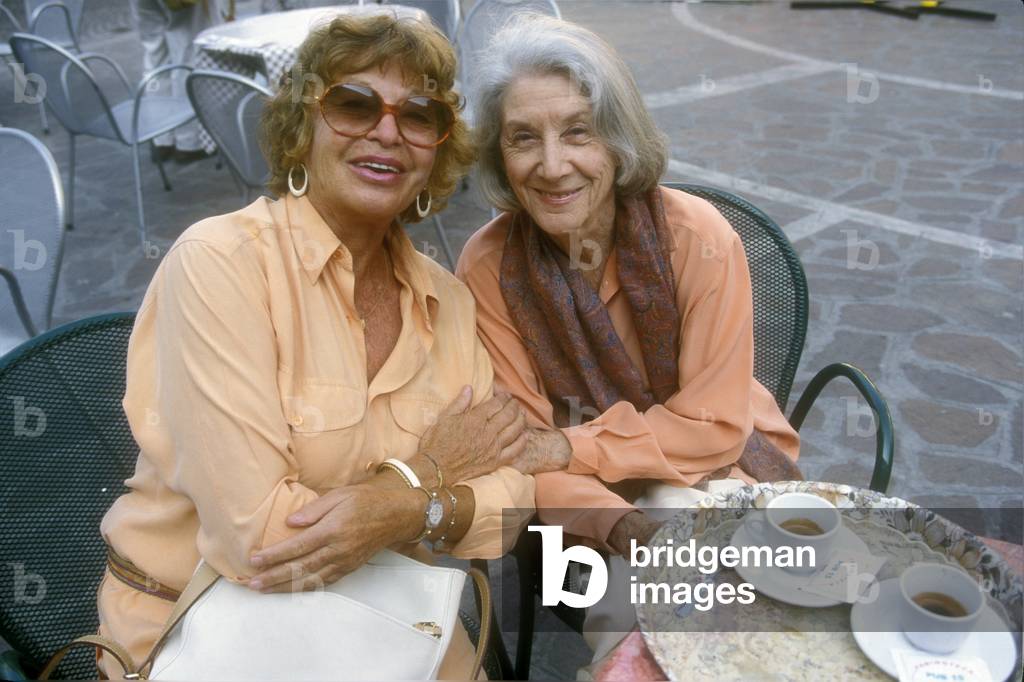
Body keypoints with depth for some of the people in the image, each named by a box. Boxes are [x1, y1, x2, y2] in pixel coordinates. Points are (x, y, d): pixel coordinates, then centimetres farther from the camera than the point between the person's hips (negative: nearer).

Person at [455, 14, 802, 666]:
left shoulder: (699, 237, -20)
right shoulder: (487, 266, -15)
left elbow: (713, 426, -15)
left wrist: (567, 447, -21)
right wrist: (616, 522, -30)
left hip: (718, 468, 1)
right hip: (598, 488, 0)